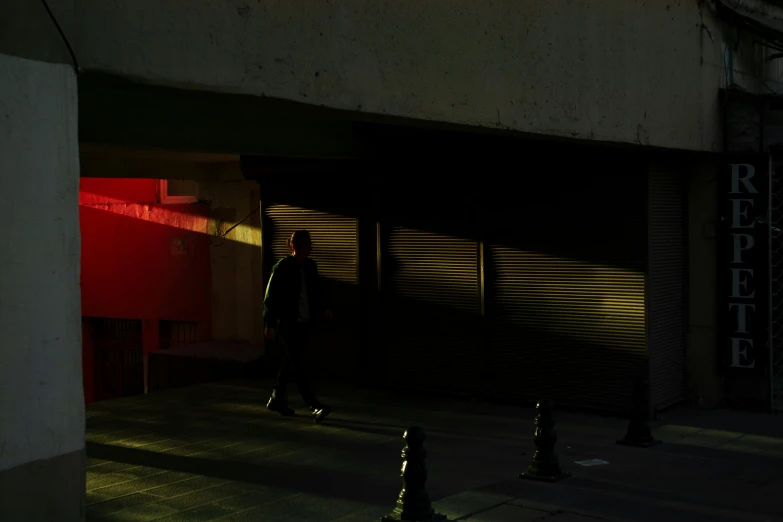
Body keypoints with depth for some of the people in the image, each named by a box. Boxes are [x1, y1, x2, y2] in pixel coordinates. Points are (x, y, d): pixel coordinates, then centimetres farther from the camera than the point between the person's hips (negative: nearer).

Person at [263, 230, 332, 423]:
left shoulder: (311, 266, 7)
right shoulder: (282, 267, -11)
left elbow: (318, 290, 20)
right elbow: (271, 297, -10)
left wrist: (324, 308, 6)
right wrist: (270, 325, -11)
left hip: (305, 323, 7)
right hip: (288, 323, -7)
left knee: (291, 361, 14)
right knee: (298, 363, -10)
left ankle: (277, 399, 28)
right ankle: (314, 406, -16)